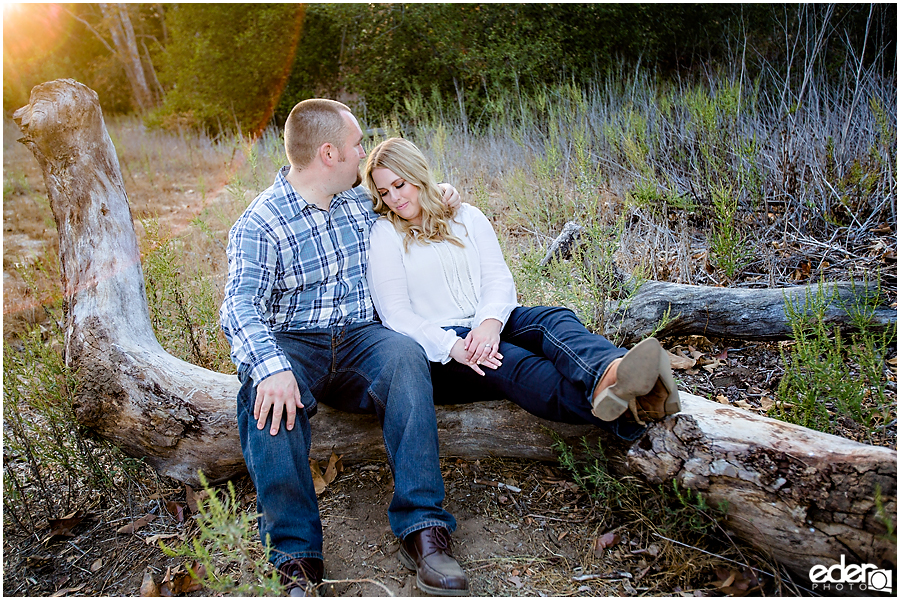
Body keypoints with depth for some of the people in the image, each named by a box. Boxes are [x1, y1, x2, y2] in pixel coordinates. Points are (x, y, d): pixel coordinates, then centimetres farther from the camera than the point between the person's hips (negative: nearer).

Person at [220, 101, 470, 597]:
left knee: (405, 356, -31)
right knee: (268, 394, -37)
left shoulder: (363, 197, 13)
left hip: (360, 338, 3)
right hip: (292, 343, -3)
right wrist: (270, 367, -39)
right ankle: (297, 555, -32)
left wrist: (437, 195, 11)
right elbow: (241, 305, -19)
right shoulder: (259, 224, -5)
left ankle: (422, 528, -34)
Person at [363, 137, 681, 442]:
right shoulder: (385, 234, 6)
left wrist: (490, 321, -21)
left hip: (489, 326, 4)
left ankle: (612, 373, -64)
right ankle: (622, 416, -61)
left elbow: (499, 278, 4)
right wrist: (452, 345, -24)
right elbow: (396, 313, -5)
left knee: (555, 319, -28)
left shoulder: (466, 216, 16)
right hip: (438, 349, -4)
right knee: (510, 362, -36)